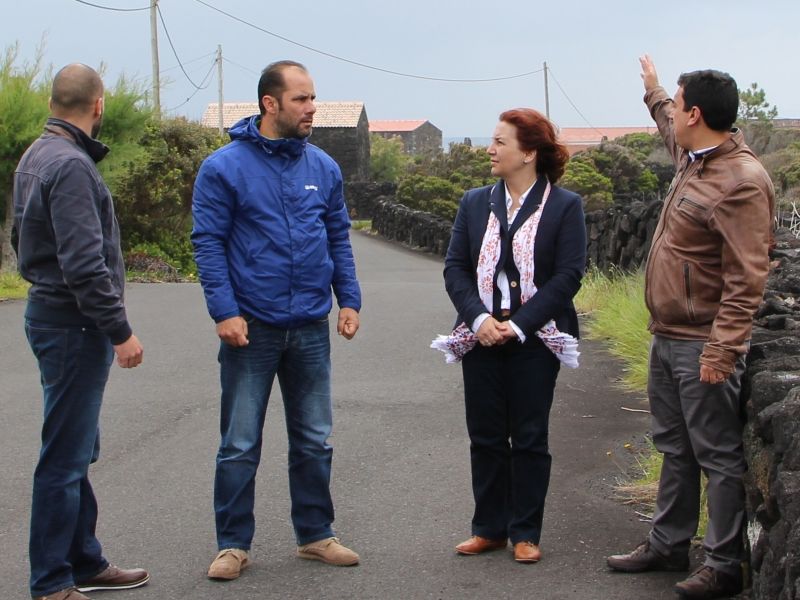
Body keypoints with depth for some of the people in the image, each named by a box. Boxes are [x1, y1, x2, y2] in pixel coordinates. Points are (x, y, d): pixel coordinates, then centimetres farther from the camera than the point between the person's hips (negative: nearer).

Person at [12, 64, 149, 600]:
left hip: (51, 312, 10)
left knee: (77, 452, 17)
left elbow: (25, 238, 21)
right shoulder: (71, 165, -19)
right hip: (74, 324, -10)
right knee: (65, 458, -3)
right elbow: (85, 264, -25)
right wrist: (120, 331, -19)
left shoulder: (36, 157, 13)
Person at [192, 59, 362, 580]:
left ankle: (315, 534, 25)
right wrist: (224, 311, -16)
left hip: (311, 328, 4)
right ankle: (233, 544, 15)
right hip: (251, 327, -4)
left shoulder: (323, 167, 6)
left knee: (314, 441, 12)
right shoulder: (225, 167, -7)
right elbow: (209, 243, -9)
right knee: (240, 445, 4)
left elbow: (339, 238, 12)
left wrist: (349, 300, 3)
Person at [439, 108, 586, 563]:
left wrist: (519, 326, -16)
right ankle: (490, 528, 20)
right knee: (486, 436, 8)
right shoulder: (476, 203, 7)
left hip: (535, 339, -3)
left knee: (529, 437, 4)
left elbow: (568, 275, -10)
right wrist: (478, 318, -12)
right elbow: (455, 267, 4)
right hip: (482, 337, 4)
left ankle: (526, 533, 14)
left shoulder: (565, 206, -4)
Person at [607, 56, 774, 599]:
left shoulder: (741, 182, -21)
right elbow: (672, 130, 37)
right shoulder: (695, 157, 8)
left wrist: (722, 349, -27)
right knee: (675, 448, 19)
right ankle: (668, 545, 30)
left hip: (703, 345, -10)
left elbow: (747, 278, -24)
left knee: (719, 457, -1)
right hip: (667, 336, 10)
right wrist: (653, 91, 51)